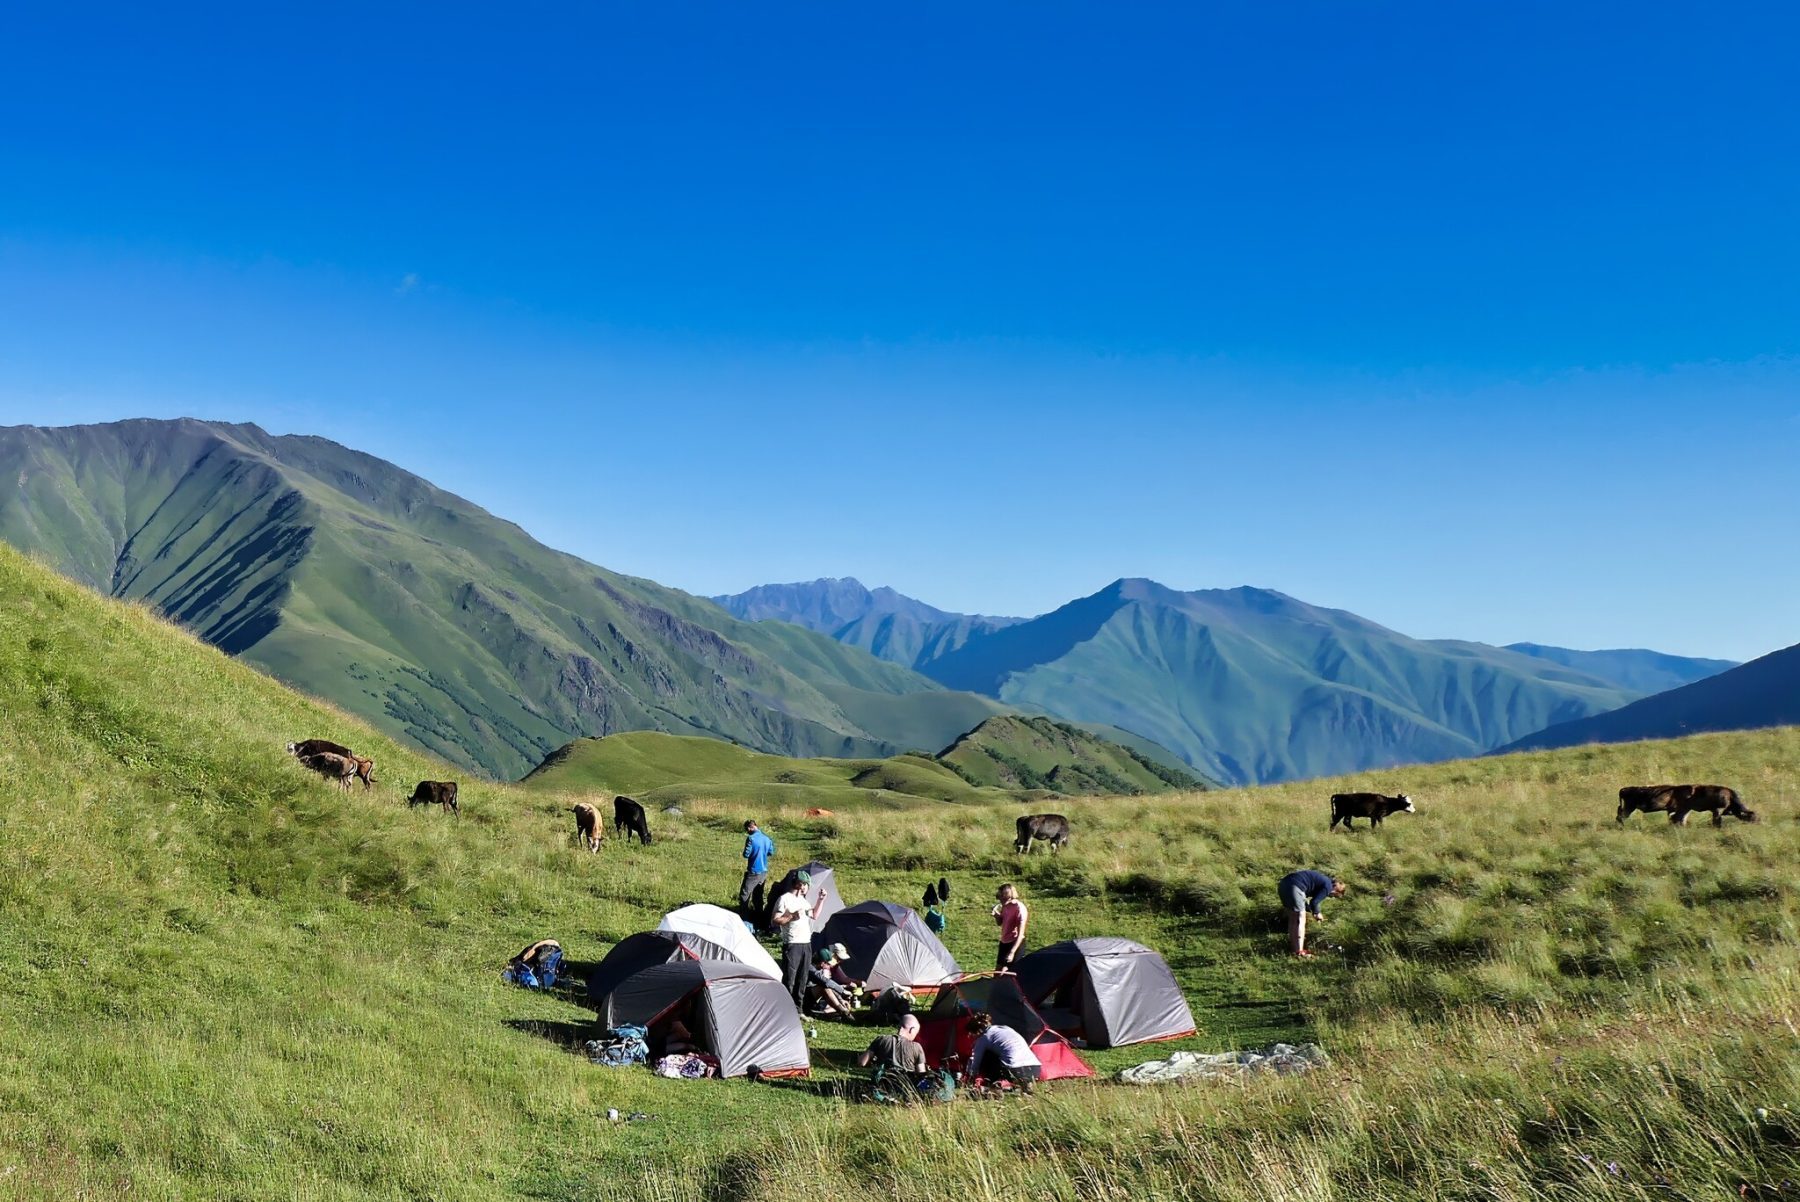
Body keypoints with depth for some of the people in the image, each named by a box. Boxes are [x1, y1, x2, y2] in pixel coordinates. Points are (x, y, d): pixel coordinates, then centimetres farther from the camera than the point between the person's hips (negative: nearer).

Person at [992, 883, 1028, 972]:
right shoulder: (1005, 906, 0)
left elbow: (1021, 934, -25)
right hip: (1004, 942, 8)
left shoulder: (1020, 909, -24)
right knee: (998, 971, 14)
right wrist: (996, 915, -9)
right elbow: (1000, 923, 15)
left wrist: (1012, 952, -30)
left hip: (1015, 943, -8)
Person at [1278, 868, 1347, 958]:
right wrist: (1317, 913, 14)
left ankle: (1292, 942, 35)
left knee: (1292, 917, 23)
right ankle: (1299, 951, 0)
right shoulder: (1328, 887, 0)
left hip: (1284, 883, 9)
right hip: (1294, 886, -9)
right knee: (1300, 919, -1)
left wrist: (1312, 911, 31)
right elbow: (1314, 902, -4)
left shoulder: (1322, 880, 27)